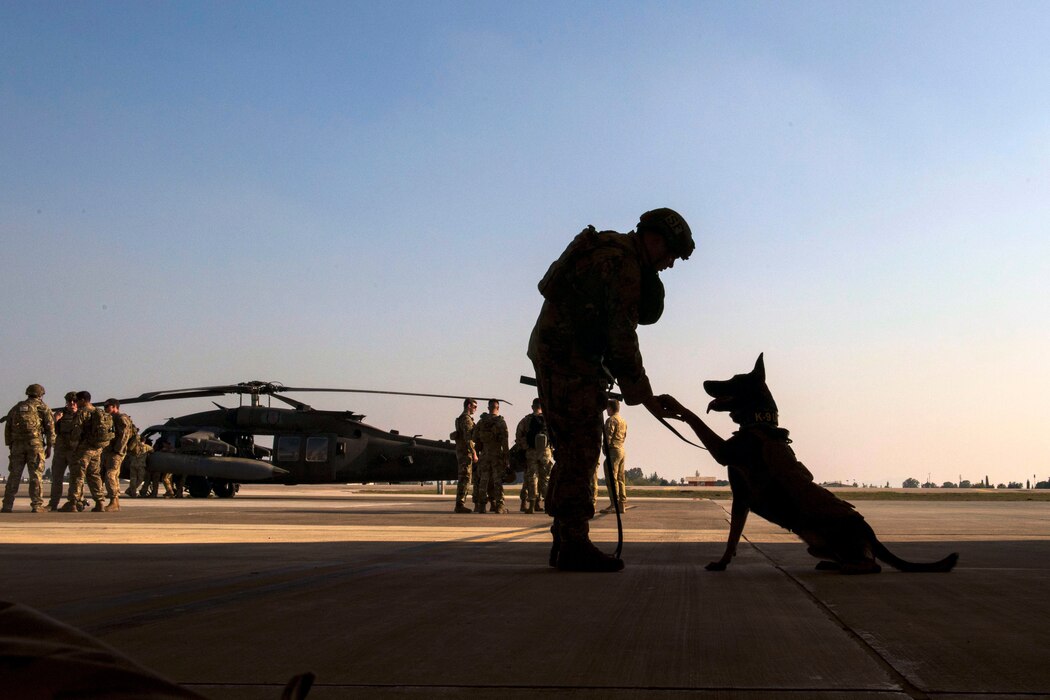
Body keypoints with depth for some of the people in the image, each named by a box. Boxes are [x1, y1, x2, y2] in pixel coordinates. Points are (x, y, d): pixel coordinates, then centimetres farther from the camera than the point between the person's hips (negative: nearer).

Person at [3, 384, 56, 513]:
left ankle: (7, 506, 4)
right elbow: (50, 427, -2)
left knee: (14, 476, 7)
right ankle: (37, 506, -7)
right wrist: (49, 446, 1)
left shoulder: (16, 407, 18)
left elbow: (7, 428, 16)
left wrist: (10, 446, 19)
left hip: (17, 445, 3)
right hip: (35, 444, -3)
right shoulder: (42, 407, 6)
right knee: (36, 476, -2)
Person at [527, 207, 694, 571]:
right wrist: (646, 398, -12)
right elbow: (622, 340, -17)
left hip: (554, 352, 11)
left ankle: (565, 541, 12)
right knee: (580, 449, -11)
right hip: (568, 357, -11)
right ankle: (574, 544, -12)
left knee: (573, 452, 10)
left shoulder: (610, 248, 17)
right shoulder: (625, 266, -15)